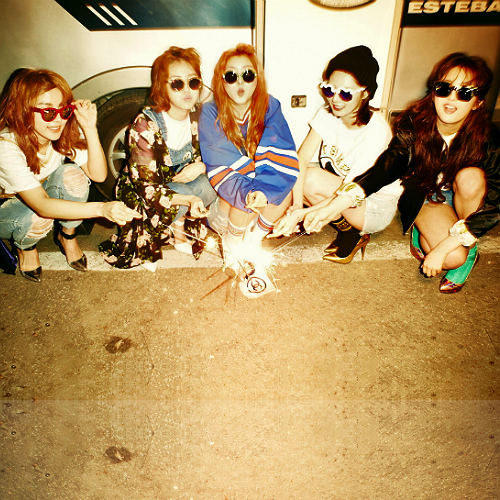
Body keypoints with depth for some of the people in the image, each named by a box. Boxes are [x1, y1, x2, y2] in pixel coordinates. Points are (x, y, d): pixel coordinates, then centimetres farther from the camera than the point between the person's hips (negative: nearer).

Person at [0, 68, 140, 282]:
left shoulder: (67, 132, -20)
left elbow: (98, 174, -24)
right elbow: (41, 206, -44)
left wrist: (90, 128, -36)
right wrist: (101, 208, -57)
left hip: (44, 192, 4)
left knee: (72, 173, -29)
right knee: (37, 219, -38)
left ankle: (67, 236, -2)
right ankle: (25, 246, 2)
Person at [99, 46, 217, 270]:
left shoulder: (200, 116, -9)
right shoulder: (146, 125, -25)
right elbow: (147, 186, -28)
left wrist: (200, 166, -24)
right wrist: (189, 200, -45)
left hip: (180, 182, 5)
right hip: (140, 192, -5)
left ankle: (179, 227, -4)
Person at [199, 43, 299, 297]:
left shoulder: (270, 107, -8)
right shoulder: (210, 114, -14)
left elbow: (282, 158, -19)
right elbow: (220, 169, -20)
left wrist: (262, 191, -36)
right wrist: (248, 192, -38)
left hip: (267, 195, 2)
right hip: (225, 202, -2)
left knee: (285, 185, -27)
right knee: (246, 195, -33)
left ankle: (250, 246, -8)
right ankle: (232, 251, -3)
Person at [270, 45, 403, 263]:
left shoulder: (375, 132, -28)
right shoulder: (327, 115, -11)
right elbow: (301, 157, -21)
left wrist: (300, 215, -41)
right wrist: (297, 204, -37)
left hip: (376, 206, -6)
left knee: (311, 178, -29)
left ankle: (353, 234, -6)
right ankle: (346, 226, -4)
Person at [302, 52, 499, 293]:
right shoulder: (414, 124, -21)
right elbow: (386, 166, -33)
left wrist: (444, 247, -33)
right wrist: (336, 205, -48)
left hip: (469, 201, 2)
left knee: (471, 177, -33)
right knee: (453, 257, -29)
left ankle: (470, 247, -7)